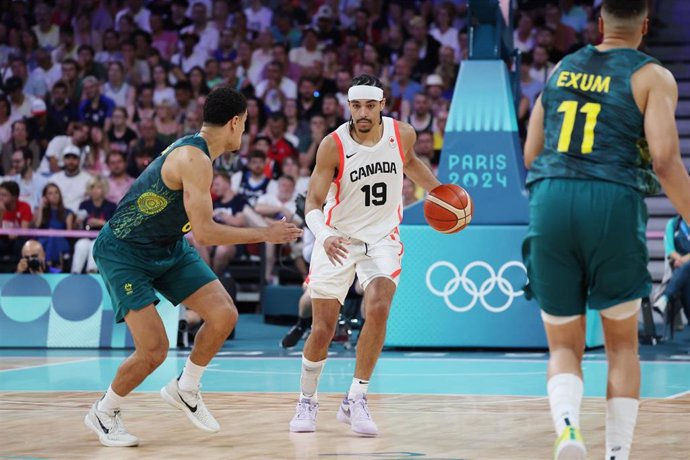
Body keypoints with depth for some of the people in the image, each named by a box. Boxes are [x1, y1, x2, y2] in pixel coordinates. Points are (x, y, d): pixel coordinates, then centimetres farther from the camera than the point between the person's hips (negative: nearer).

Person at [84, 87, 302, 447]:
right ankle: (102, 414, 10)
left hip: (167, 248, 9)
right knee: (153, 349, -15)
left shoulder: (193, 149, 4)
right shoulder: (195, 160, -26)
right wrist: (264, 235, -22)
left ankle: (185, 390, 14)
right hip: (124, 252, -9)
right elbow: (204, 233, -29)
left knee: (224, 315, -7)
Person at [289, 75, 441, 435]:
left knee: (378, 309, -23)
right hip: (338, 240, -1)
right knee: (322, 328, -4)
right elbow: (313, 203, -20)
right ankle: (307, 402, 22)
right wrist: (324, 236, -39)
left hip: (382, 238, 2)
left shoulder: (403, 134, -8)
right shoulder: (333, 145, -18)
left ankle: (355, 401, -11)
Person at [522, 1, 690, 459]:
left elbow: (531, 154, 19)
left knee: (565, 346, 10)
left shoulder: (561, 69, 18)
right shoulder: (653, 76, 4)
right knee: (622, 344, 14)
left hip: (549, 199, 3)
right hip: (613, 203, -3)